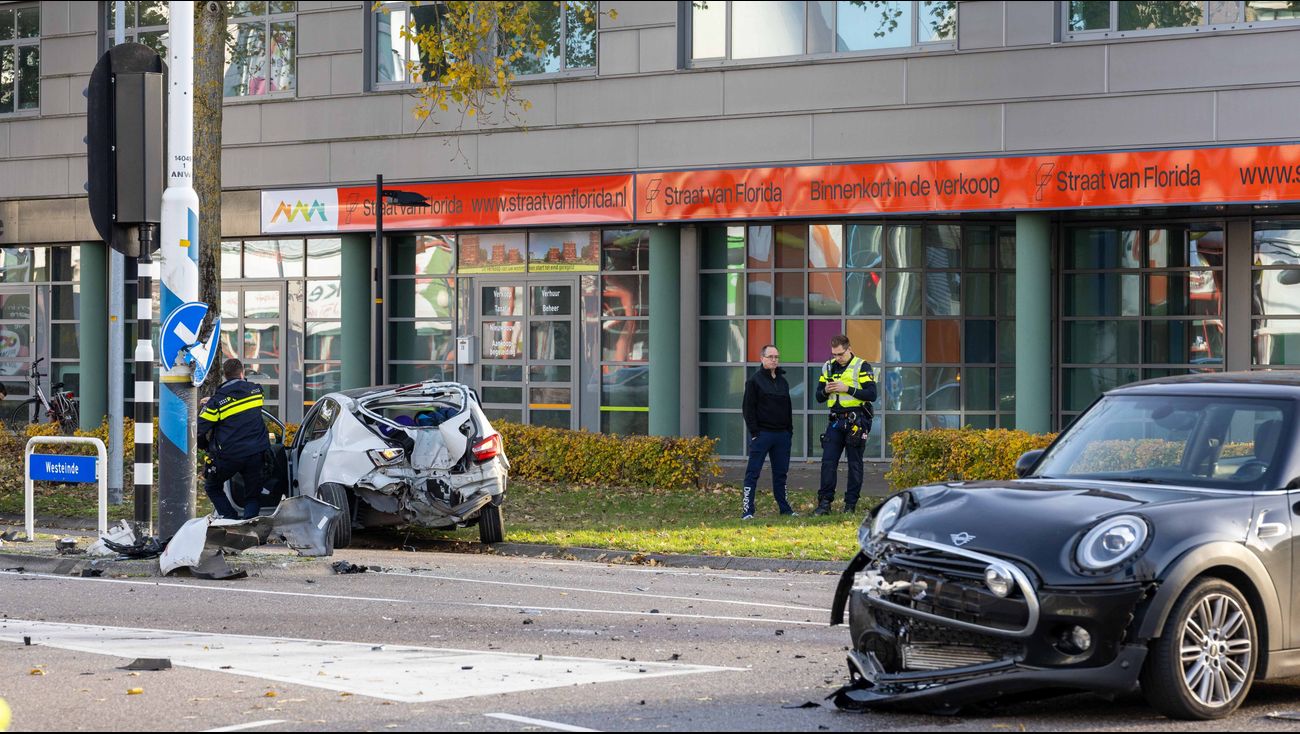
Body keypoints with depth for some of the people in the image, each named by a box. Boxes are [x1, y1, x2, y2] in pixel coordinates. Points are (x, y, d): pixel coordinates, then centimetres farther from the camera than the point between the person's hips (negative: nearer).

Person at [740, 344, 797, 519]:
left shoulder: (783, 381, 16)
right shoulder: (754, 380, -3)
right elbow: (748, 407, -6)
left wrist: (789, 429, 13)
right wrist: (754, 431, -13)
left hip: (782, 434, 6)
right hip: (762, 433, -6)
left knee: (781, 473, 11)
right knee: (753, 472, -6)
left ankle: (784, 508, 17)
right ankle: (747, 510, -7)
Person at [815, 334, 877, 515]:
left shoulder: (861, 366, -4)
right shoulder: (828, 367, 12)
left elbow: (871, 394, -12)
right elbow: (819, 397, 16)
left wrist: (848, 389, -18)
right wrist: (826, 391, -7)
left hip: (856, 421, -4)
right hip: (836, 421, 4)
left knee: (854, 464, 2)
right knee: (828, 461, -3)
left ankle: (851, 505, 6)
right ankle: (824, 503, -1)